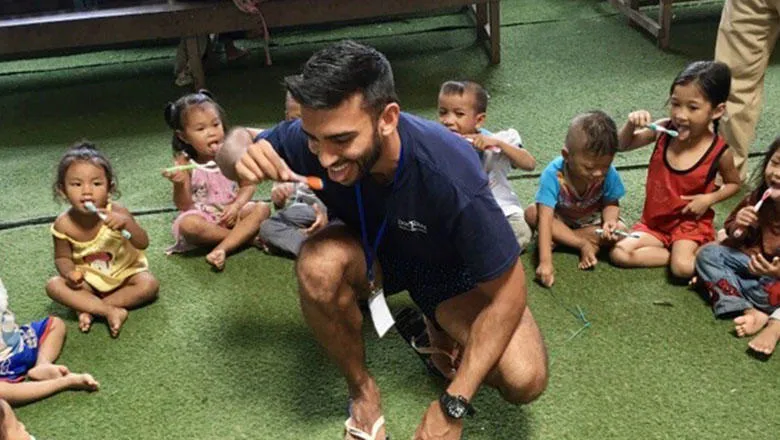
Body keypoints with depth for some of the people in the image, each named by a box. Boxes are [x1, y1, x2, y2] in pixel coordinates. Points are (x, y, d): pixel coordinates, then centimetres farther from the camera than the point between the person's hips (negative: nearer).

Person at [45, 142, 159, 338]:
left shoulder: (116, 213, -23)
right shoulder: (64, 224, -18)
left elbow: (143, 244, -25)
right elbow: (62, 257, -4)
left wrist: (126, 223, -44)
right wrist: (69, 272, -27)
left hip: (125, 272, -1)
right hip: (88, 279, 1)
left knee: (149, 284, -27)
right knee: (54, 286, -22)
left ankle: (89, 308, -18)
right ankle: (110, 311, -27)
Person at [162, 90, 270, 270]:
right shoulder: (184, 163, -10)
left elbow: (248, 185, -3)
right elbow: (184, 206, -10)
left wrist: (236, 206, -22)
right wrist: (179, 185, -30)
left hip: (231, 212, 3)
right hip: (203, 218, -2)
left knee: (261, 209, -22)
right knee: (188, 225, -34)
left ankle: (221, 249, -31)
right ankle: (246, 236, -18)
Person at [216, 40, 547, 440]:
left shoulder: (451, 175, -39)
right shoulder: (312, 139, -29)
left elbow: (506, 294, -28)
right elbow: (235, 141, -7)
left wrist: (452, 407, -29)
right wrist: (242, 156, -34)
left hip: (449, 269, -2)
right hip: (372, 252, 3)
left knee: (525, 379, -24)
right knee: (319, 263, -34)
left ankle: (443, 341, 10)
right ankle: (362, 389, -6)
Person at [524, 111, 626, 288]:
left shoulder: (608, 173, -28)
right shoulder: (553, 174, -35)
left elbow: (611, 204, -10)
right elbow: (545, 218, -40)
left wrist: (609, 221, -36)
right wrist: (545, 262, -47)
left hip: (591, 221, 1)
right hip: (560, 218, -1)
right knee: (531, 213, -29)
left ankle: (559, 238, -18)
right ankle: (584, 245, -22)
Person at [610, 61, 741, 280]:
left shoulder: (719, 151, -17)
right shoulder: (663, 130, -12)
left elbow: (734, 183, 4)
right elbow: (623, 145, 2)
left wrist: (710, 198, -15)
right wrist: (631, 125, -19)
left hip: (690, 223, -4)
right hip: (654, 221, 4)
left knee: (683, 268, -29)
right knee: (619, 253, -14)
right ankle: (675, 253, -4)